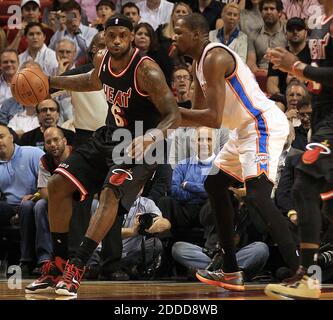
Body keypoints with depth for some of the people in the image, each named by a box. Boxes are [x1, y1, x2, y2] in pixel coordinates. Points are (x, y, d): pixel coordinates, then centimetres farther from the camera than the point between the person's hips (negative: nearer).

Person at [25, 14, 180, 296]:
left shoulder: (146, 71, -24)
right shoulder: (102, 60, -3)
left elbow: (174, 116, -27)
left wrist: (150, 138, -46)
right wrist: (51, 82, 16)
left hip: (139, 144, -8)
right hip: (109, 136, 8)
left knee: (111, 193, -30)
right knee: (58, 185, 2)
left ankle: (76, 269, -31)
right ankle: (58, 264, 10)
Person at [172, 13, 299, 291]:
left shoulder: (214, 58, -19)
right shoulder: (200, 62, 14)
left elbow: (213, 119, -25)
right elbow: (199, 115, 22)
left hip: (264, 125, -11)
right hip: (246, 129, 11)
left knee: (258, 194, -23)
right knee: (215, 184, 17)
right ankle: (231, 273, 20)